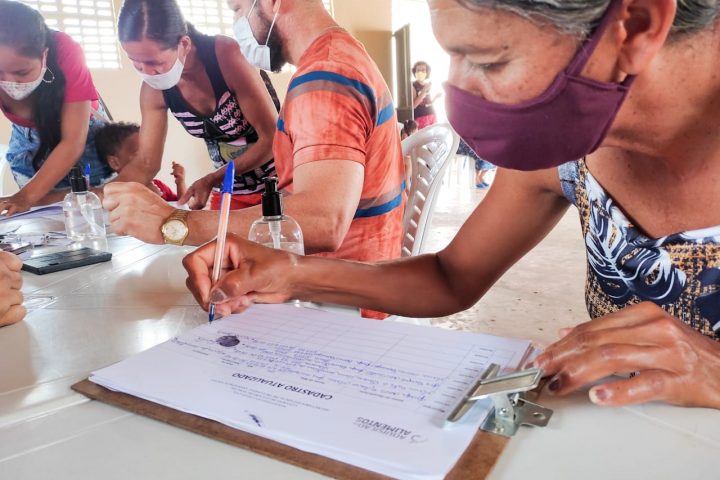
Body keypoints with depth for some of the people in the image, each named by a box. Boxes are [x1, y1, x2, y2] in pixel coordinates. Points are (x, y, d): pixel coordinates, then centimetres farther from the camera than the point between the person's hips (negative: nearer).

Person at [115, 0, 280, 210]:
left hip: (280, 181, -4)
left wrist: (211, 180, -25)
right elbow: (146, 164, -1)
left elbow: (272, 138, -21)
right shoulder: (153, 90, -9)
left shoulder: (227, 55, -24)